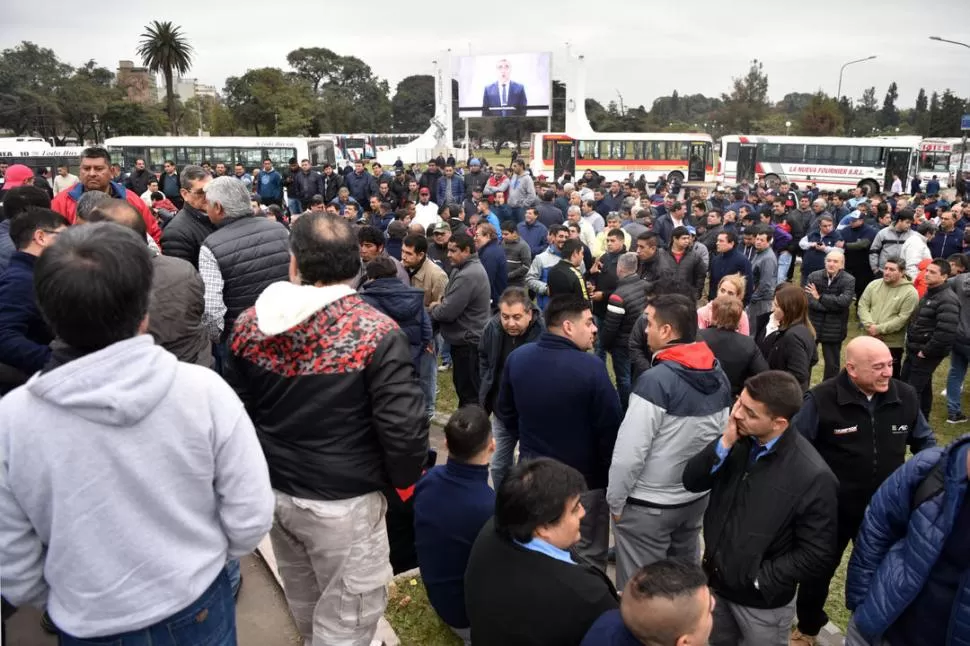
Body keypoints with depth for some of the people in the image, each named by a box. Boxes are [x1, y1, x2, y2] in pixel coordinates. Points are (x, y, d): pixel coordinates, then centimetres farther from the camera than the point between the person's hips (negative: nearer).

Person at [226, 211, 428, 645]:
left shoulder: (250, 323, -5)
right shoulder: (376, 333, -22)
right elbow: (403, 427, -22)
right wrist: (403, 478, -1)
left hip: (274, 489, 6)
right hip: (344, 502, -6)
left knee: (304, 602, 30)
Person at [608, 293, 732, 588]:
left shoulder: (655, 381, -24)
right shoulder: (719, 376, -2)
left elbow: (629, 453, -23)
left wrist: (615, 500, -10)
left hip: (648, 507, -7)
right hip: (698, 497, 7)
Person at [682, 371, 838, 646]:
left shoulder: (813, 476, -25)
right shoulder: (738, 440, -9)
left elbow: (817, 552, -18)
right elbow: (691, 482, -9)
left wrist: (760, 579, -15)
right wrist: (724, 443, -22)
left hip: (762, 602, -5)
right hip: (715, 582, 5)